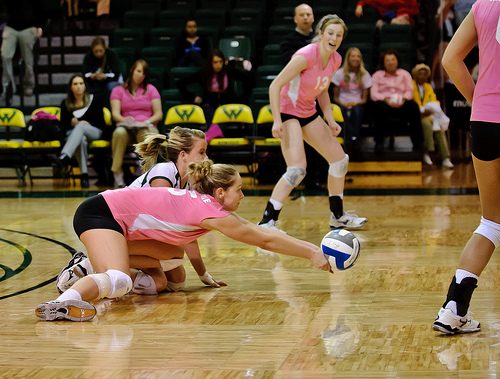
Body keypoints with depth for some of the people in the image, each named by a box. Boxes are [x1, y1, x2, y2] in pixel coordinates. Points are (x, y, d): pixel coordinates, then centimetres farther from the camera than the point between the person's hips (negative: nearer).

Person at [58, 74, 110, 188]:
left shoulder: (95, 100, 11)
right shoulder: (65, 104, 16)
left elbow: (100, 122, 6)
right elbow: (63, 125, 13)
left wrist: (87, 123, -12)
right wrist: (71, 123, -9)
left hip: (94, 132, -1)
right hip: (73, 133, 1)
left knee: (80, 127, -38)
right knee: (81, 140, -39)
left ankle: (65, 155, -63)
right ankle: (84, 175, -49)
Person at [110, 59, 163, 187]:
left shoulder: (150, 89, 19)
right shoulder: (118, 90, 18)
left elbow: (159, 114, 9)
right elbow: (115, 113, 3)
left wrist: (146, 122, -12)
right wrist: (124, 120, -20)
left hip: (147, 127, 0)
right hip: (126, 127, 0)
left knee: (146, 135, -39)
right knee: (119, 133, -38)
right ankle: (117, 173, -35)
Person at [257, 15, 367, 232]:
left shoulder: (335, 60, 0)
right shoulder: (306, 56, -24)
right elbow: (275, 86, -24)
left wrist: (330, 120, 4)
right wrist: (277, 121, -29)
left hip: (309, 113, 8)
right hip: (287, 111, -8)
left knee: (340, 159, 11)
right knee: (297, 169, -23)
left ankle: (337, 216, 27)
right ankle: (266, 222, -21)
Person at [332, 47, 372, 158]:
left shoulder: (364, 75, 9)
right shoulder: (340, 73, 6)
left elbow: (364, 99, 7)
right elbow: (335, 97, 6)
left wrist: (356, 104, -14)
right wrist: (343, 104, -15)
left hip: (358, 105, 1)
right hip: (342, 104, -1)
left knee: (357, 111, -36)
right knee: (344, 112, -36)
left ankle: (350, 140, -46)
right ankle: (354, 139, -52)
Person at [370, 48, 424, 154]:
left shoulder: (405, 74, 25)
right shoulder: (377, 75, 20)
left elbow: (409, 91, 10)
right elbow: (373, 93, 4)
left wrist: (404, 98, -15)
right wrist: (384, 98, -19)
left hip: (401, 105, 1)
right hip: (386, 105, -1)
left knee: (413, 105, -33)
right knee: (379, 105, -38)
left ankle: (417, 143, -32)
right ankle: (379, 142, -37)